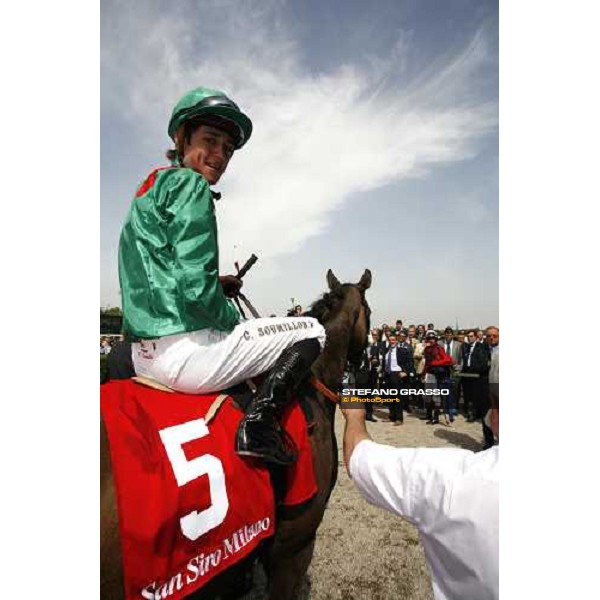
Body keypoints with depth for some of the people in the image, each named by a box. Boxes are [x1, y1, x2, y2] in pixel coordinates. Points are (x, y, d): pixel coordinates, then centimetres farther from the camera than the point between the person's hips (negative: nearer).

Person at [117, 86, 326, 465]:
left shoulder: (153, 184, 19)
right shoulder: (189, 183, -10)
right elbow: (196, 288, -21)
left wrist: (218, 286, 14)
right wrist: (232, 318, -3)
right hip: (183, 351, -10)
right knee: (313, 332, 1)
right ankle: (259, 422, -10)